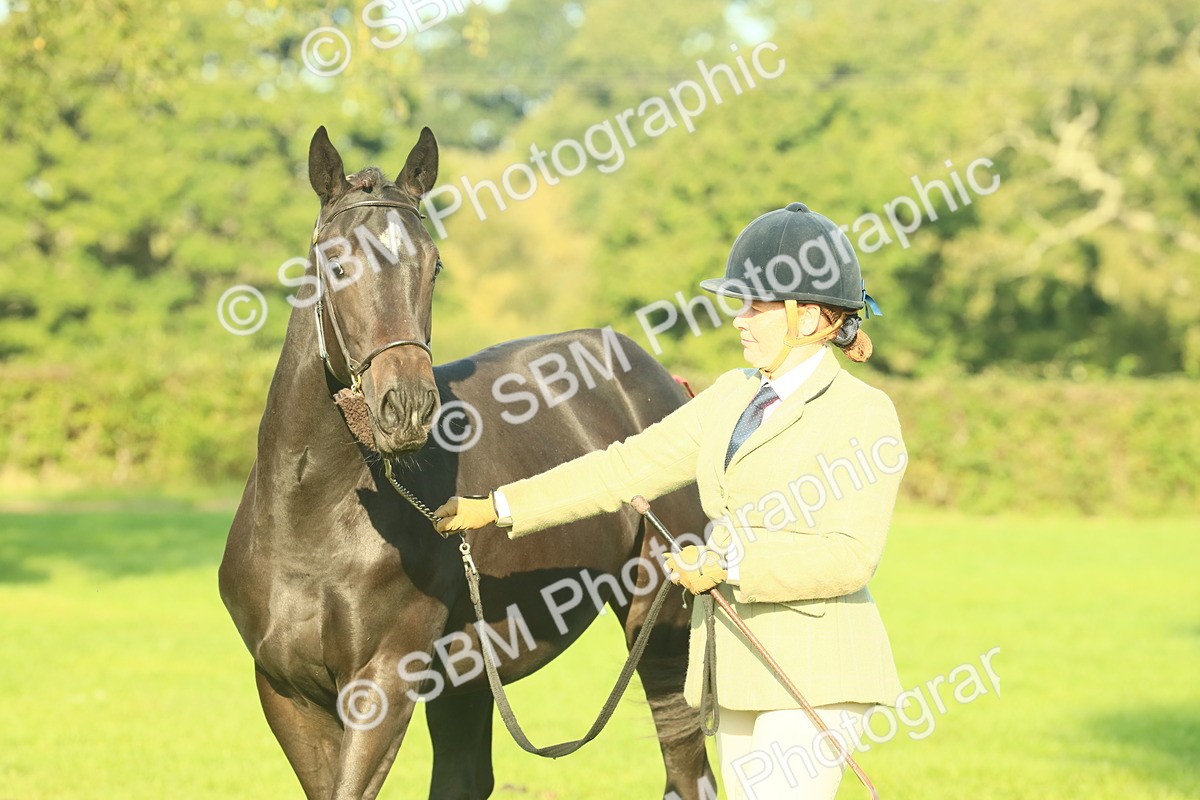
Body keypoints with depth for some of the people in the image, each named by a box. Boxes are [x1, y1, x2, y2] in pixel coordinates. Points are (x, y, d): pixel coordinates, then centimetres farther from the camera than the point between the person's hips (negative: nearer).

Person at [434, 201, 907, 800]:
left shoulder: (864, 414, -8)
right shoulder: (733, 396, 15)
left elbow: (851, 556, -17)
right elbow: (629, 467, 13)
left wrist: (729, 563, -21)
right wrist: (498, 507, 9)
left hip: (814, 677, -8)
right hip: (740, 669, 8)